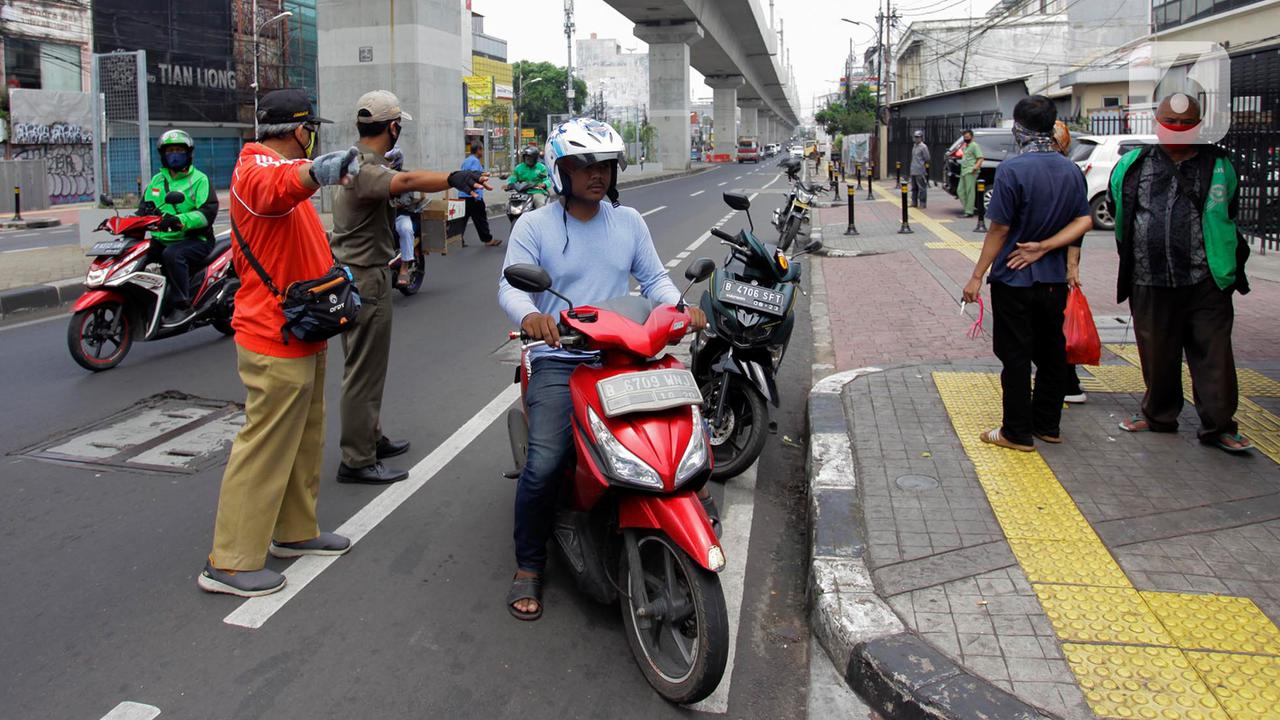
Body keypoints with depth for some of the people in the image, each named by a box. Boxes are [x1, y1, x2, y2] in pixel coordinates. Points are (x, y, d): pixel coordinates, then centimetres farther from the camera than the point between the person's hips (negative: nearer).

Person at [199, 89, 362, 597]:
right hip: (275, 340, -11)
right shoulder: (255, 169, -16)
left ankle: (295, 532, 34)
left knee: (304, 440, 20)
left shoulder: (280, 167, 19)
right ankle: (229, 563, 2)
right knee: (265, 447, -6)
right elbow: (274, 190, -43)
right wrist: (316, 171, -61)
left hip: (300, 334, 11)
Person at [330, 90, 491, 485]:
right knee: (365, 369, -5)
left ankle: (370, 438, 33)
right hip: (364, 276, -11)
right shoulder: (364, 168, -21)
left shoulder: (360, 160, 12)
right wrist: (453, 179, -56)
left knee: (367, 365, 20)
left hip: (359, 275, 11)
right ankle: (356, 460, 1)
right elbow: (406, 181, -42)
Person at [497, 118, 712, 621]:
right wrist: (528, 315, -31)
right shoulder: (534, 226, 2)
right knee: (544, 465, -19)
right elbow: (511, 285, -7)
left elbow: (653, 278, 11)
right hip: (559, 360, -3)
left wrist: (680, 306, -11)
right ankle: (528, 566, 3)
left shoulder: (629, 222, 13)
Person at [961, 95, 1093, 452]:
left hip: (1014, 279, -6)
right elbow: (1084, 220, 0)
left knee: (1015, 356, 2)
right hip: (1054, 279, 6)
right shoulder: (1072, 170, 4)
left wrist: (977, 276, -9)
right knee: (1050, 352, 15)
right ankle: (1048, 425, 26)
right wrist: (1044, 247, -9)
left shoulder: (1012, 169, -16)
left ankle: (1018, 432, 9)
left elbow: (999, 228, -15)